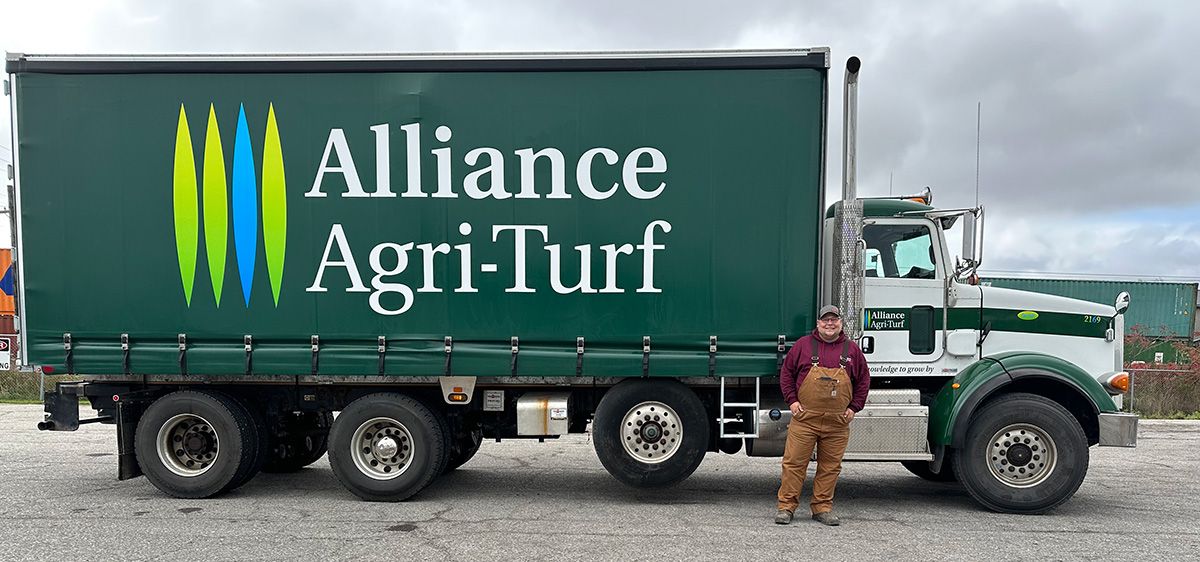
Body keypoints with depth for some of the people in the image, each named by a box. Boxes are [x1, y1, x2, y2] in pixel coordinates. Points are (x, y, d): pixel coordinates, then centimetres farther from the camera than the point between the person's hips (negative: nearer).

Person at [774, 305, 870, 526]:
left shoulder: (851, 349, 9)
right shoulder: (803, 345, 4)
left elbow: (864, 380, 15)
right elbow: (786, 372, 8)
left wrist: (854, 407, 7)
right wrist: (791, 400, -1)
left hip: (837, 422, 2)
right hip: (804, 417, -2)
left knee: (830, 466, 7)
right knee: (794, 462, -2)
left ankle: (823, 508, 18)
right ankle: (786, 507, 6)